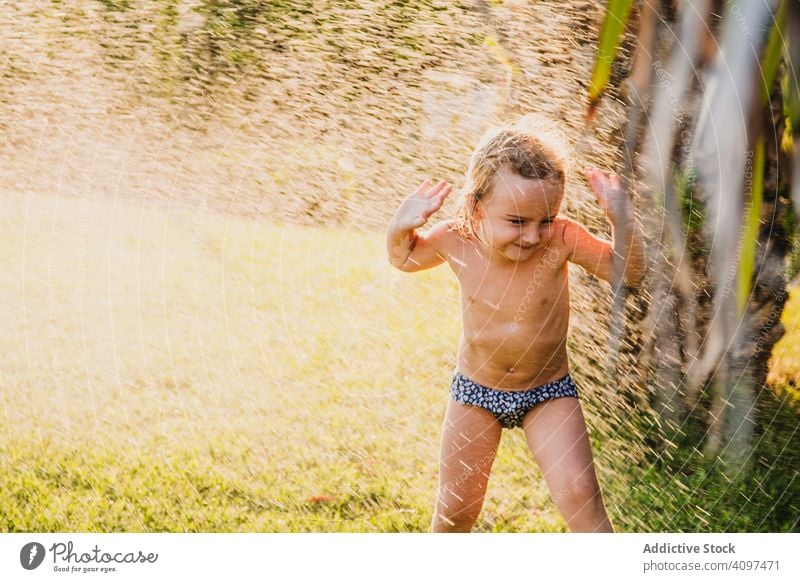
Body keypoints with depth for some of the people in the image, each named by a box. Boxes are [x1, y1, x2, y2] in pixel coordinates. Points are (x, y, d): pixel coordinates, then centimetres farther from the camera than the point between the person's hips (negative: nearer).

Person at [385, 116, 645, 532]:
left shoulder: (562, 240, -23)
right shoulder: (455, 241, -18)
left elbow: (629, 274, -14)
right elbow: (404, 258, 3)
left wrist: (622, 219, -29)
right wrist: (401, 227, -18)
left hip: (549, 393, -1)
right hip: (475, 391, 2)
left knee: (579, 494, -15)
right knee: (455, 508, 11)